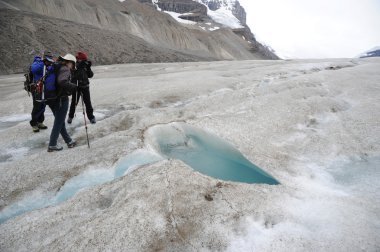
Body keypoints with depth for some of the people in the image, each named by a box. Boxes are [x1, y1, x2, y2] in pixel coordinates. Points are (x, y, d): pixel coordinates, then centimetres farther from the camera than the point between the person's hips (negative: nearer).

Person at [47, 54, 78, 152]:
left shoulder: (56, 68, 12)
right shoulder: (65, 69, -13)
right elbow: (62, 81, -30)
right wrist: (73, 86, -18)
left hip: (52, 100, 9)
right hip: (61, 100, -9)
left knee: (60, 122, 16)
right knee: (58, 123, 3)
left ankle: (69, 141, 29)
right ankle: (52, 145, 11)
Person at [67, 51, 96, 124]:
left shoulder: (85, 66, 2)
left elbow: (90, 75, 0)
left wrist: (88, 68, -14)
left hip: (85, 86, 3)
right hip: (76, 86, -3)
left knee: (88, 102, 5)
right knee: (74, 102, 7)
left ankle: (91, 116, 16)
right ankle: (71, 116, 24)